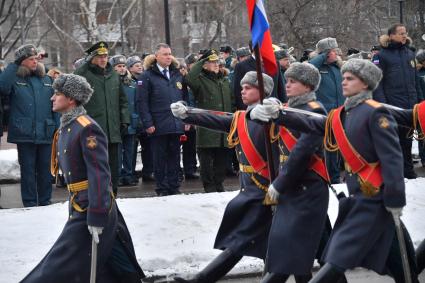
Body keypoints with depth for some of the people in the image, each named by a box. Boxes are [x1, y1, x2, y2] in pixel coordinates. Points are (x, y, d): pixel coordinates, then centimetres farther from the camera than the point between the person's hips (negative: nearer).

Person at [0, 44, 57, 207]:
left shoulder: (46, 80, 11)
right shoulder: (15, 79, 0)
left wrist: (59, 128, 5)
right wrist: (15, 65, -18)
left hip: (46, 134, 3)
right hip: (24, 134, -3)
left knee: (46, 169, 9)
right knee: (28, 169, 3)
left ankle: (45, 202, 20)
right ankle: (30, 204, 11)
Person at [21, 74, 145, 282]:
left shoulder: (87, 129, -18)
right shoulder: (65, 128, 11)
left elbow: (99, 175, -22)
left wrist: (96, 217, -25)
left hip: (91, 209, -9)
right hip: (79, 206, 9)